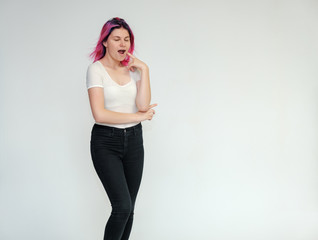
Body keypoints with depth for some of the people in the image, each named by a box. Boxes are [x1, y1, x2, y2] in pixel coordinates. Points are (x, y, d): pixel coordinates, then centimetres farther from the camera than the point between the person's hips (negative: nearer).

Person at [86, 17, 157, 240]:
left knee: (128, 209, 8)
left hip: (134, 140, 5)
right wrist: (138, 116, -10)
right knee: (122, 207, -15)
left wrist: (144, 70, -10)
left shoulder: (133, 68, 7)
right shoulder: (96, 69, -7)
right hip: (106, 142, -5)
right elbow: (100, 114, -18)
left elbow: (143, 105, -6)